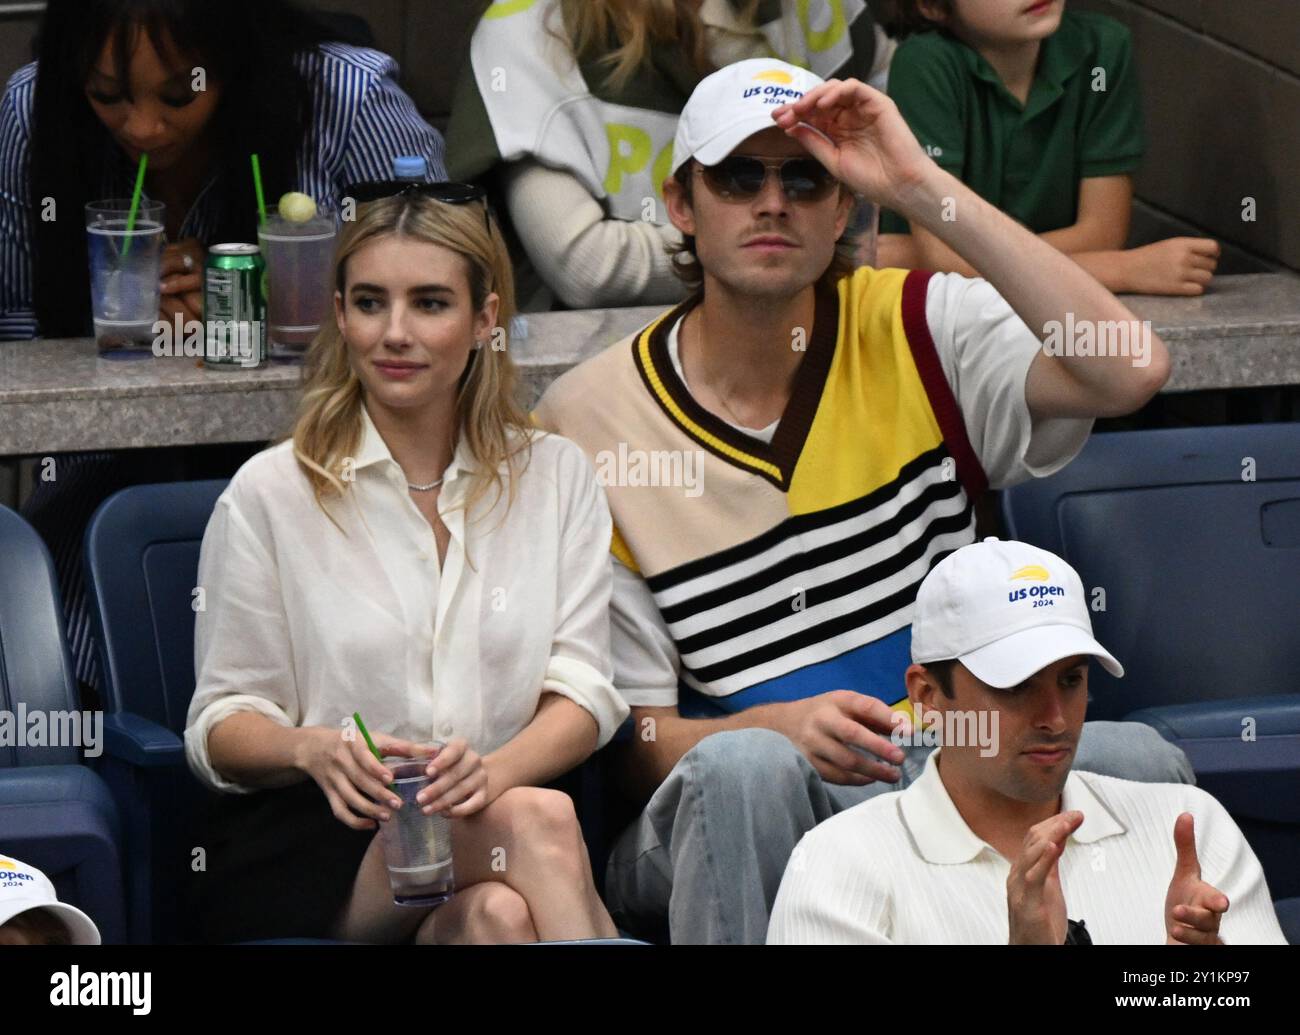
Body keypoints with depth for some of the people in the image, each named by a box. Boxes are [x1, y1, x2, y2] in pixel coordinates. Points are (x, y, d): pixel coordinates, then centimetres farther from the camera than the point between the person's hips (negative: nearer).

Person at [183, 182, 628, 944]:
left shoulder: (555, 476, 12)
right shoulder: (270, 493, 4)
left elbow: (583, 690, 2)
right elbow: (223, 725, 3)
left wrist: (494, 772, -21)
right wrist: (315, 750, -22)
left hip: (492, 819, 2)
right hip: (300, 850, -2)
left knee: (500, 914, -37)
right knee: (541, 819, -33)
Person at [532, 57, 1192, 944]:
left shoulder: (916, 332, 4)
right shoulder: (592, 422, 1)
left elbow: (1132, 370, -17)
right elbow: (634, 735, -1)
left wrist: (922, 186, -17)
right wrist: (784, 727, -24)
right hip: (727, 820, -1)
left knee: (1136, 762, -29)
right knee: (744, 765, -36)